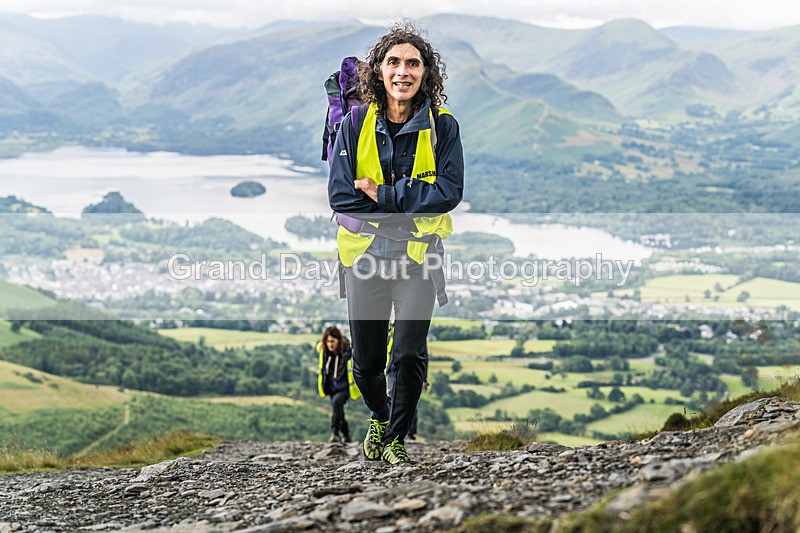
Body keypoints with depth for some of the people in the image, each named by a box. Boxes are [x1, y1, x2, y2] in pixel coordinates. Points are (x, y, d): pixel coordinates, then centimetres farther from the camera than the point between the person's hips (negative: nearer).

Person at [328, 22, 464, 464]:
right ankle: (379, 416, 41)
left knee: (409, 354, -14)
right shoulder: (357, 123, -2)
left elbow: (449, 192, -12)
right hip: (365, 254, 1)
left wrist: (383, 195, -18)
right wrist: (406, 211, -13)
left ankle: (396, 437, 9)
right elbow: (340, 195, -7)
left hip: (419, 255, -1)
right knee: (366, 364, 9)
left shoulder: (442, 126, -3)